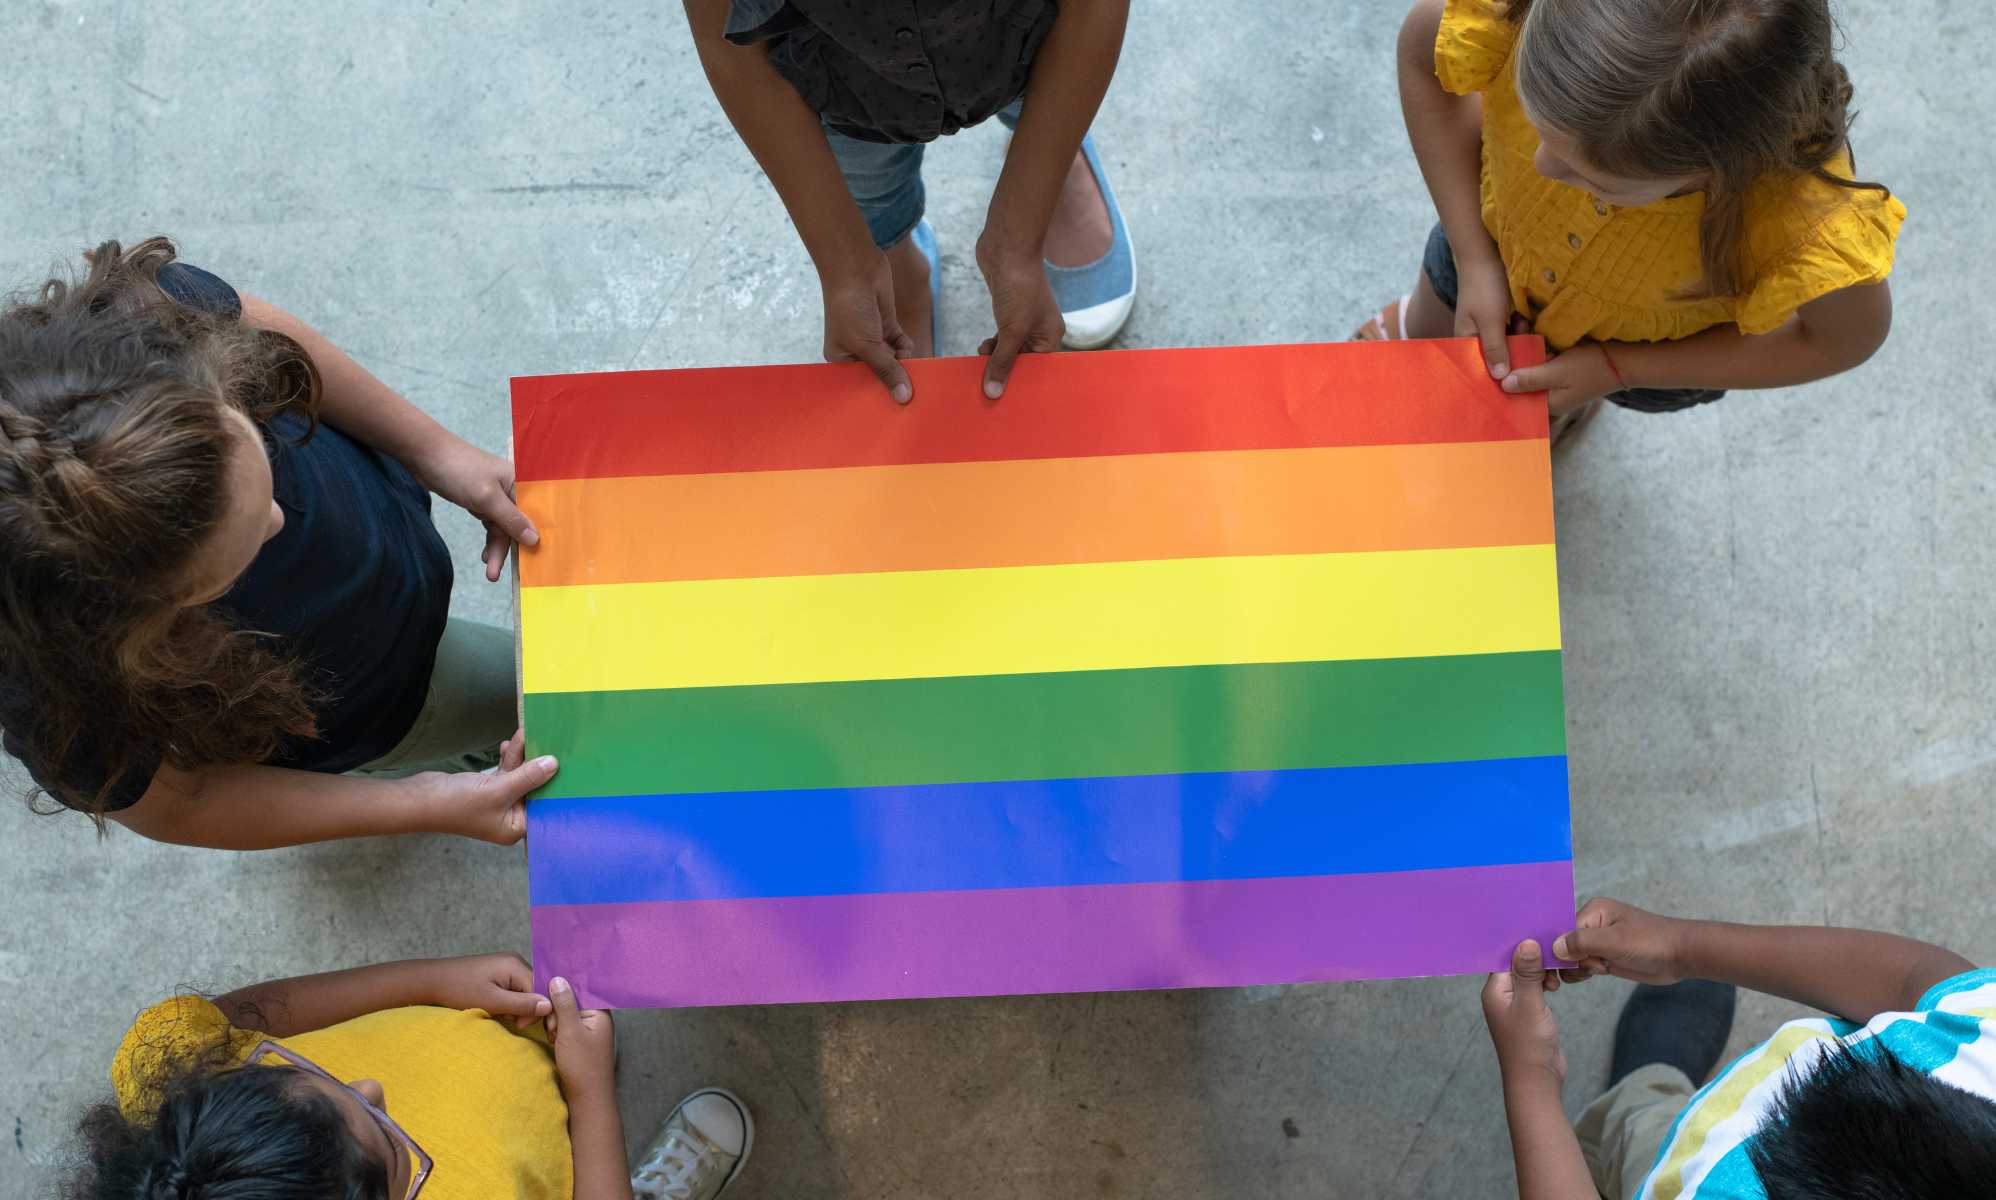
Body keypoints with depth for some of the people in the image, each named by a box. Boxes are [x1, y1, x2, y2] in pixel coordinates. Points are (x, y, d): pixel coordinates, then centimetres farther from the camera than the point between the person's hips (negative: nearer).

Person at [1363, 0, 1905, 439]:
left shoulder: (1809, 219, -48)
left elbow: (1850, 336, -24)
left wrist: (1615, 369, -24)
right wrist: (1474, 261, -23)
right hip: (1500, 234, 1)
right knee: (1430, 330, 33)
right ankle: (1420, 320, 69)